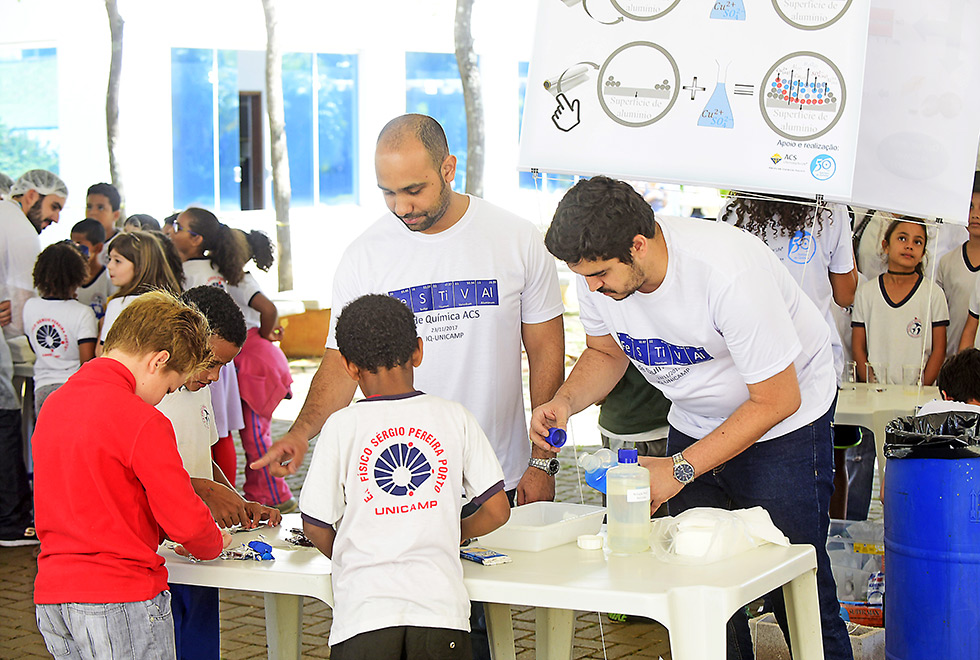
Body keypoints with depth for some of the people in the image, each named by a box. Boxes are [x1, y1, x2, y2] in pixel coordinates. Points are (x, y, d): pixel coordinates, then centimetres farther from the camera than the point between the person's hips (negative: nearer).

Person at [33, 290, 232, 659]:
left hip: (50, 596, 8)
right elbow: (186, 521, -14)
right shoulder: (142, 421, -15)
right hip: (120, 599, -8)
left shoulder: (53, 404, 9)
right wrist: (214, 544, 8)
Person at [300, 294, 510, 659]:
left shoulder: (342, 426, -1)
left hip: (365, 605, -1)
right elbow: (497, 510, 6)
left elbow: (315, 526, 3)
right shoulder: (455, 417, 4)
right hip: (439, 602, 1)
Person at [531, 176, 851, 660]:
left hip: (784, 425, -6)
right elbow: (605, 352, 6)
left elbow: (776, 400, -25)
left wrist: (681, 469, -27)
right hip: (694, 422, 6)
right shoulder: (595, 268, -14)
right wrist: (565, 402, -15)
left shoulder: (727, 271, -33)